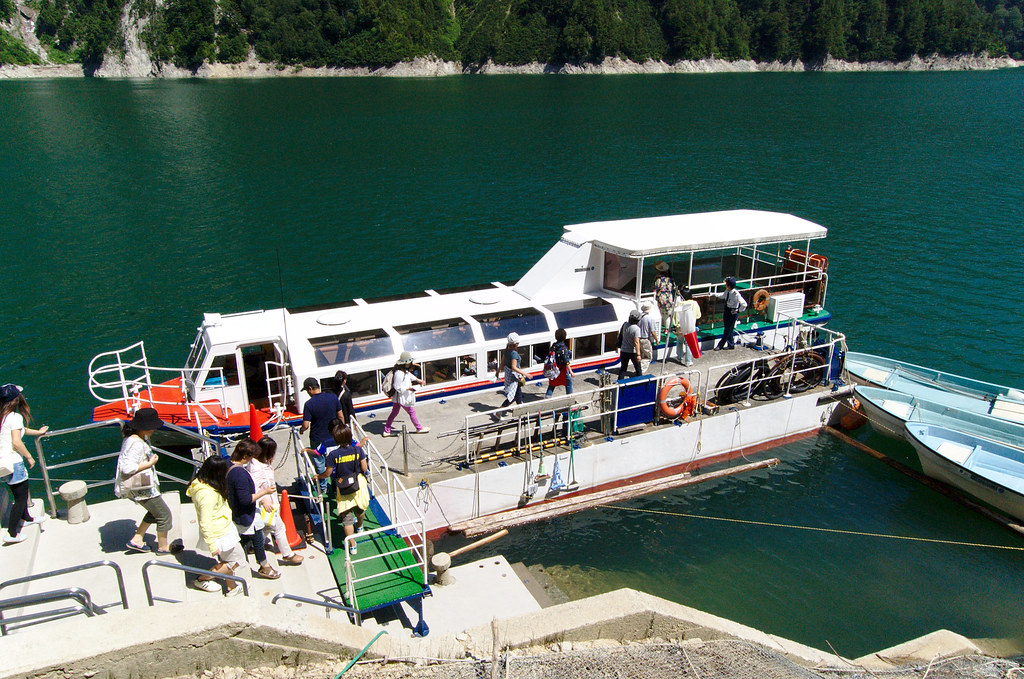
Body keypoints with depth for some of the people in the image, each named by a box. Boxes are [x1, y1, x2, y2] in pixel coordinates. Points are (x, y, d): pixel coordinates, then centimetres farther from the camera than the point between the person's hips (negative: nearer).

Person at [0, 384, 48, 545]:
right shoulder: (15, 417, -16)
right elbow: (16, 442, -22)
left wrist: (37, 432, 37)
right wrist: (29, 457, -8)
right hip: (13, 462, -8)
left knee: (18, 493, 26)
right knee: (21, 498, 3)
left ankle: (26, 518, 44)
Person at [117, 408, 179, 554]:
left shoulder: (132, 437, 4)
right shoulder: (136, 444, -28)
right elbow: (127, 468, -34)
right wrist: (150, 463, -25)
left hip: (141, 484, 10)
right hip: (141, 487, -10)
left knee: (155, 511, 26)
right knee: (164, 514, 4)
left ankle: (136, 540, 31)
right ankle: (163, 547, 20)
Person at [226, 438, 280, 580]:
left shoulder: (229, 465, -4)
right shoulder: (240, 473, -34)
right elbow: (246, 499, -32)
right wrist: (264, 492, -21)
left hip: (236, 513, 9)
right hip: (245, 516, -9)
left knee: (246, 538, 26)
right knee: (258, 540, 11)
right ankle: (265, 568, 29)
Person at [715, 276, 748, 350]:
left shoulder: (736, 294, -27)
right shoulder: (727, 291, -5)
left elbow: (744, 304, -24)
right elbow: (723, 295, 20)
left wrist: (738, 311, -16)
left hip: (733, 313, -8)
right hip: (726, 311, 8)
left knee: (727, 330, 5)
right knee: (727, 329, 16)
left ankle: (720, 345, 17)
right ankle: (731, 345, 30)